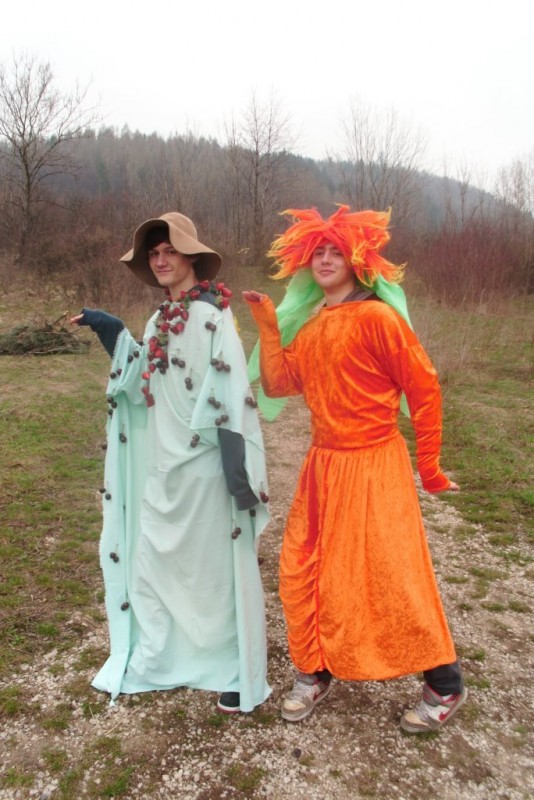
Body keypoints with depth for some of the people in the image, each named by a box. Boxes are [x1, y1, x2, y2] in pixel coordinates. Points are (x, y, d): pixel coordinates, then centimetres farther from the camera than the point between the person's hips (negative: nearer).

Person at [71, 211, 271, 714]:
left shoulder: (212, 316, -13)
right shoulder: (161, 321, 12)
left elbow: (232, 394, -19)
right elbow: (144, 384, 14)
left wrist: (238, 470, -23)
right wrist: (113, 335, 6)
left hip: (202, 465, -8)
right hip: (163, 464, 8)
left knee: (215, 566, 4)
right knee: (155, 559, 15)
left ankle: (235, 670, 22)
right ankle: (161, 661, 33)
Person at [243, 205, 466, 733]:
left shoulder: (376, 317, -13)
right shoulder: (306, 323, 9)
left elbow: (423, 388, -10)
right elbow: (278, 384, 3)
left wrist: (427, 465, -4)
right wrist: (268, 327, -3)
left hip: (374, 466, -7)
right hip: (323, 464, 7)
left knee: (393, 575, 1)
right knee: (300, 571, 9)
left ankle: (444, 685, 23)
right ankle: (315, 673, 30)